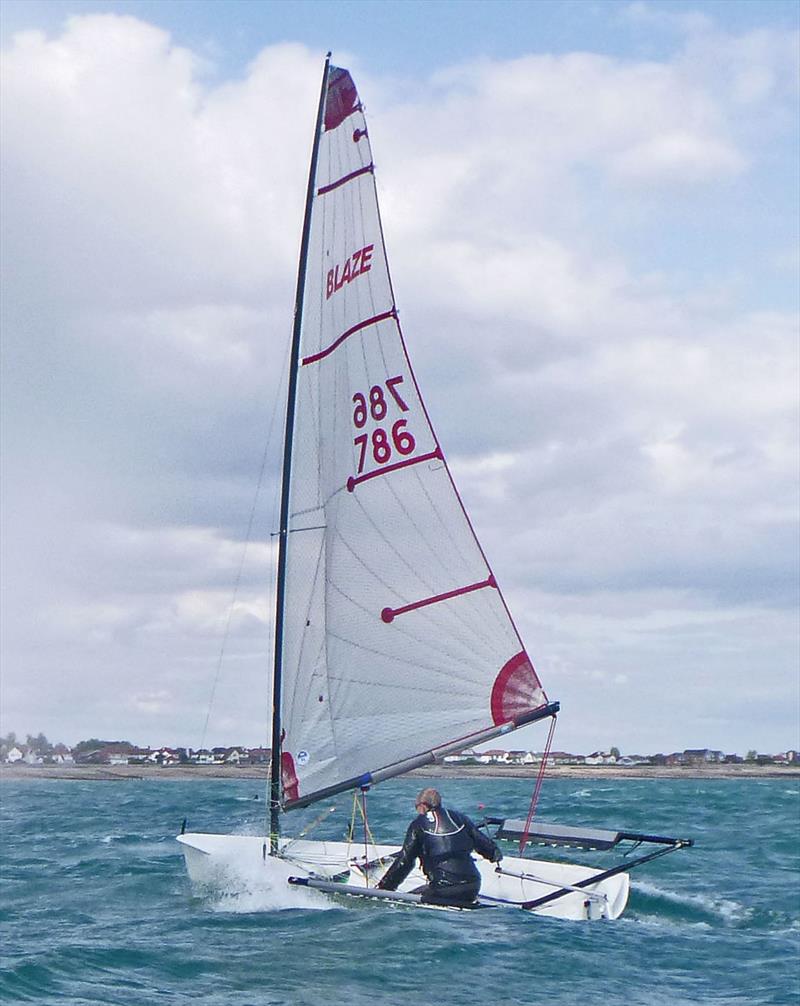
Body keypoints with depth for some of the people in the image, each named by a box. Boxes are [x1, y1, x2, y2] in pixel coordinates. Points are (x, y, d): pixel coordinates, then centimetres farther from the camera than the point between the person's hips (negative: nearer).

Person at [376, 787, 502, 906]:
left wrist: (384, 887, 10)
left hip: (443, 889, -5)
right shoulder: (460, 818, 15)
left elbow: (404, 861, 2)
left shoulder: (418, 825, 3)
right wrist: (495, 855, 46)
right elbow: (483, 843, 23)